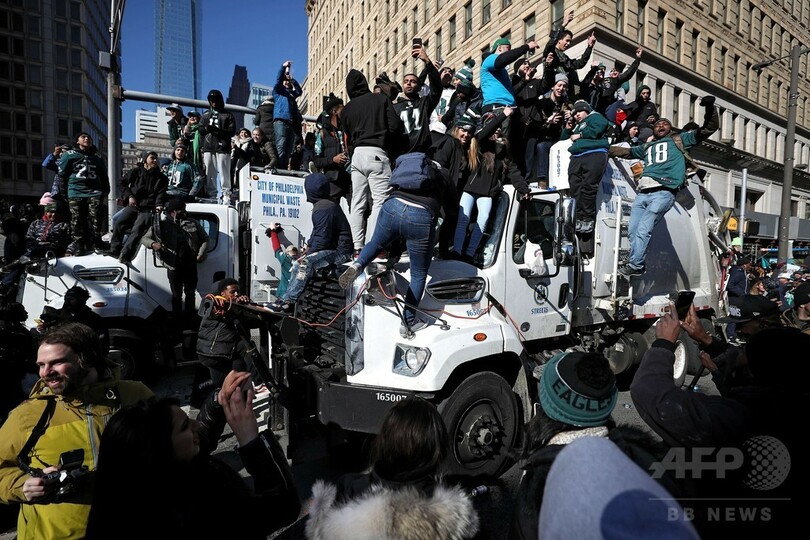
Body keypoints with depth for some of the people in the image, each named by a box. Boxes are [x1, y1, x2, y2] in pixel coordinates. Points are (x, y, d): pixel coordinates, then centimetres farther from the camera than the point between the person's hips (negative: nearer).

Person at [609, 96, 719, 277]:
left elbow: (709, 128, 15)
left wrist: (710, 108, 0)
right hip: (642, 193, 6)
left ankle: (635, 265, -10)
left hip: (663, 193, -5)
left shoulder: (679, 140, 20)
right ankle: (637, 265, 7)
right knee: (633, 231, -1)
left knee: (643, 231, -16)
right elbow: (625, 151, 42)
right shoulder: (647, 147, 32)